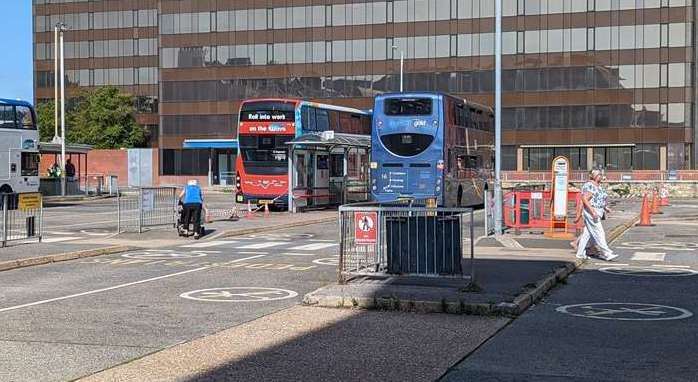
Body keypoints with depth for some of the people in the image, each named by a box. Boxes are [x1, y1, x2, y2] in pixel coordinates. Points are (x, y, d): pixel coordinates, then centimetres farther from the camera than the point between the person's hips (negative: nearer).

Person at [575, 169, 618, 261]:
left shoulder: (598, 186, 15)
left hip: (596, 213, 10)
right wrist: (593, 211, -27)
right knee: (599, 233, -8)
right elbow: (584, 199, -22)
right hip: (591, 212, -10)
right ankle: (606, 254, -8)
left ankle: (580, 253, 16)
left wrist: (605, 208, 15)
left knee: (587, 233, 11)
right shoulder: (589, 186, -16)